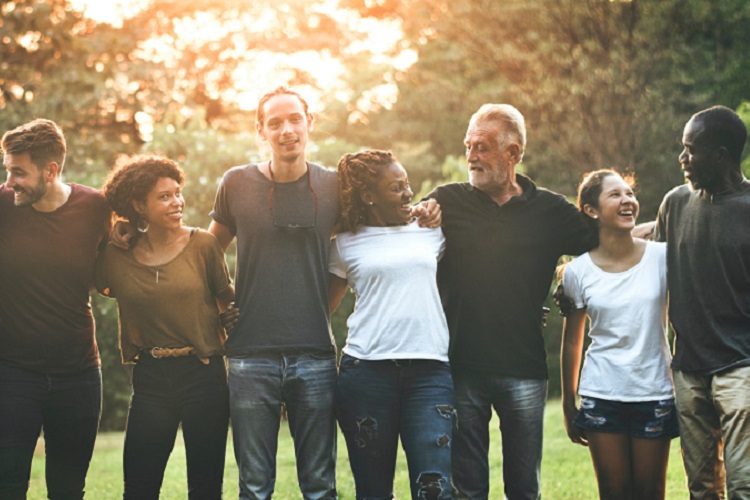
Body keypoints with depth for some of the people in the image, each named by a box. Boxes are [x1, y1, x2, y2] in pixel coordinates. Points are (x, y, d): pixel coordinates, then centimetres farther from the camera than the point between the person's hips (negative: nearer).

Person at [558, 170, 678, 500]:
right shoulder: (578, 272, 0)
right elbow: (572, 342, 9)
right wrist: (568, 404, 11)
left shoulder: (662, 257, -2)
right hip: (601, 395, 0)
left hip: (655, 394, 0)